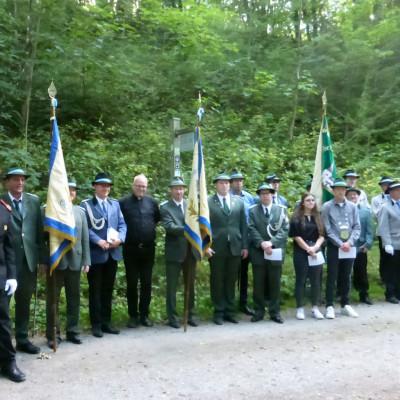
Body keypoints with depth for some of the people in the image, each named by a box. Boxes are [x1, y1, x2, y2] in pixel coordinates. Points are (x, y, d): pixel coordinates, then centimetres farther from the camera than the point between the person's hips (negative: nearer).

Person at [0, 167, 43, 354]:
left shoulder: (34, 201, 9)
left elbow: (40, 228, 9)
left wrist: (41, 255, 5)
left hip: (29, 259, 4)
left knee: (24, 301, 13)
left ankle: (22, 339, 26)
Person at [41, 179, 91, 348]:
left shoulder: (80, 211, 10)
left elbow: (85, 238, 8)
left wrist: (86, 261, 3)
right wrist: (43, 261, -7)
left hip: (75, 261, 3)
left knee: (74, 298, 10)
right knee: (53, 299, 6)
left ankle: (72, 331, 22)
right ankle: (53, 334, 16)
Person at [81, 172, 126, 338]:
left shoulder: (115, 204, 14)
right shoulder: (86, 205, -1)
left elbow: (122, 224, 8)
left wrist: (120, 238, -11)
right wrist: (98, 241, -21)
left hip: (113, 253, 5)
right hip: (95, 254, -5)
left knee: (108, 290, 13)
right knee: (95, 291, 5)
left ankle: (106, 322, 24)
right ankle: (96, 324, 14)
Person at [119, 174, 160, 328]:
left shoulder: (152, 202, 5)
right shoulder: (123, 202, -3)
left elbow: (157, 219, 18)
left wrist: (150, 229, 8)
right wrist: (123, 235, 0)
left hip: (148, 248, 2)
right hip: (131, 249, -2)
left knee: (146, 283, 7)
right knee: (131, 283, 6)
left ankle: (145, 315, 19)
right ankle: (133, 315, 17)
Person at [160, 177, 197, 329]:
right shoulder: (165, 207, -4)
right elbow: (169, 226, -18)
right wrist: (187, 229, -32)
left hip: (190, 251, 4)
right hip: (174, 252, -4)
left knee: (190, 285, 13)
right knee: (172, 286, 4)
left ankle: (190, 315, 25)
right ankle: (173, 317, 15)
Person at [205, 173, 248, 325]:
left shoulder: (239, 201, 9)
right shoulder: (208, 202, 0)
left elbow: (243, 225, 9)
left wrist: (244, 246, 5)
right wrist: (206, 246, -10)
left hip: (235, 248, 3)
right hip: (216, 249, -3)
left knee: (231, 281, 10)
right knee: (217, 282, 6)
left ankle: (229, 311, 21)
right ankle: (219, 313, 17)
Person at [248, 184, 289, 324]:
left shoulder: (281, 209, 6)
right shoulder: (252, 210, 6)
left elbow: (284, 229, -2)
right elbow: (252, 229, -3)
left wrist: (271, 242, -15)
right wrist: (262, 244, -16)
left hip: (276, 252, 0)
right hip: (258, 253, 0)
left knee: (275, 284, 7)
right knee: (258, 284, 6)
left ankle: (275, 312, 17)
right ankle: (259, 312, 16)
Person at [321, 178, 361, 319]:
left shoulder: (352, 206, 6)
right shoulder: (327, 206, -3)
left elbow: (357, 227, 4)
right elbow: (327, 229, -7)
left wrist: (350, 242, -10)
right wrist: (340, 244, -12)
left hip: (349, 247, 3)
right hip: (334, 247, -3)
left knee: (346, 277, 12)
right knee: (331, 277, 0)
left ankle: (345, 305, 23)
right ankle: (330, 306, 7)